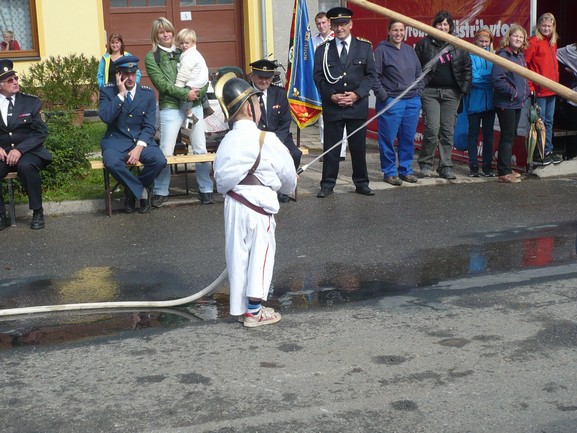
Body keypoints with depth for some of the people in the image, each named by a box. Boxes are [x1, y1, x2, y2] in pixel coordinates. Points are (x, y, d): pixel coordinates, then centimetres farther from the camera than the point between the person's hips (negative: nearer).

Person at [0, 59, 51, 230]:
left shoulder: (32, 102, 3)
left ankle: (37, 212, -19)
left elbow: (41, 132, -4)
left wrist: (20, 149, -18)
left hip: (28, 152, -2)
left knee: (26, 166, -36)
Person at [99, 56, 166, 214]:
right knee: (112, 162, -35)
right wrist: (120, 94, -18)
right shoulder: (107, 91, 0)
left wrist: (139, 148, -19)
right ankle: (142, 190, -9)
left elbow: (149, 127, -3)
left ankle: (132, 189, 1)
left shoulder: (148, 93, 2)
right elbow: (106, 117, -16)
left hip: (142, 141, 2)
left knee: (159, 160, -28)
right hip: (117, 141, -2)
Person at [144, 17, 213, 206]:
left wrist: (198, 93, -11)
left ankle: (205, 190, 15)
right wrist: (185, 93, -16)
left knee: (201, 149, 4)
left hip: (194, 105, 3)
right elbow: (161, 83, -8)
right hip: (170, 107, -3)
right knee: (165, 152, -2)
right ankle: (160, 192, 12)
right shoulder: (151, 57, 2)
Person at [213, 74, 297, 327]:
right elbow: (287, 173, -3)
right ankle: (254, 311, 7)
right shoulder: (265, 140, -12)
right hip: (258, 205, -6)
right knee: (261, 255, 4)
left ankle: (241, 306, 22)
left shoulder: (226, 142, 6)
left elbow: (221, 177, 8)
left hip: (232, 204, 6)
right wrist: (288, 187, 18)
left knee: (238, 254, 13)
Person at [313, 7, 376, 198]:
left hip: (358, 106, 0)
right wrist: (331, 96, -11)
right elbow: (319, 77, 3)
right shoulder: (323, 49, 6)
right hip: (332, 107, 0)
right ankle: (327, 184, 9)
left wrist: (357, 94, -11)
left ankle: (361, 183, 17)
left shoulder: (364, 47, 5)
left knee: (358, 146, 6)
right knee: (330, 147, 2)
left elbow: (370, 74, 2)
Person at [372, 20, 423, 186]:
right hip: (391, 102, -5)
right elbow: (374, 76, -8)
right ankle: (389, 172, 9)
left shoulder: (410, 50, 14)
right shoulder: (381, 50, -4)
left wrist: (418, 92, 10)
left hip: (413, 102, 6)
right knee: (388, 139, -2)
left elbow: (419, 73, 20)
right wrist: (383, 96, -13)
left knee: (408, 138, 9)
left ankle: (406, 170, 20)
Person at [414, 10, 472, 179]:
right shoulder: (425, 43, 2)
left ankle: (445, 167, 10)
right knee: (432, 128, -10)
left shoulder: (458, 45, 8)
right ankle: (425, 163, 7)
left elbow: (467, 67, 11)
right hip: (430, 91, -2)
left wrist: (464, 88, 2)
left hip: (451, 92, 3)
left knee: (448, 130, 3)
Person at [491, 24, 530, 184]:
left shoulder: (520, 56, 13)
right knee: (507, 136, -7)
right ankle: (504, 173, -3)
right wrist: (512, 92, -18)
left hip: (517, 103, 9)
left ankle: (506, 168, 23)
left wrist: (525, 93, 10)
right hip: (505, 103, -9)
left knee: (511, 136, 14)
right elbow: (496, 79, -22)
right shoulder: (503, 55, -13)